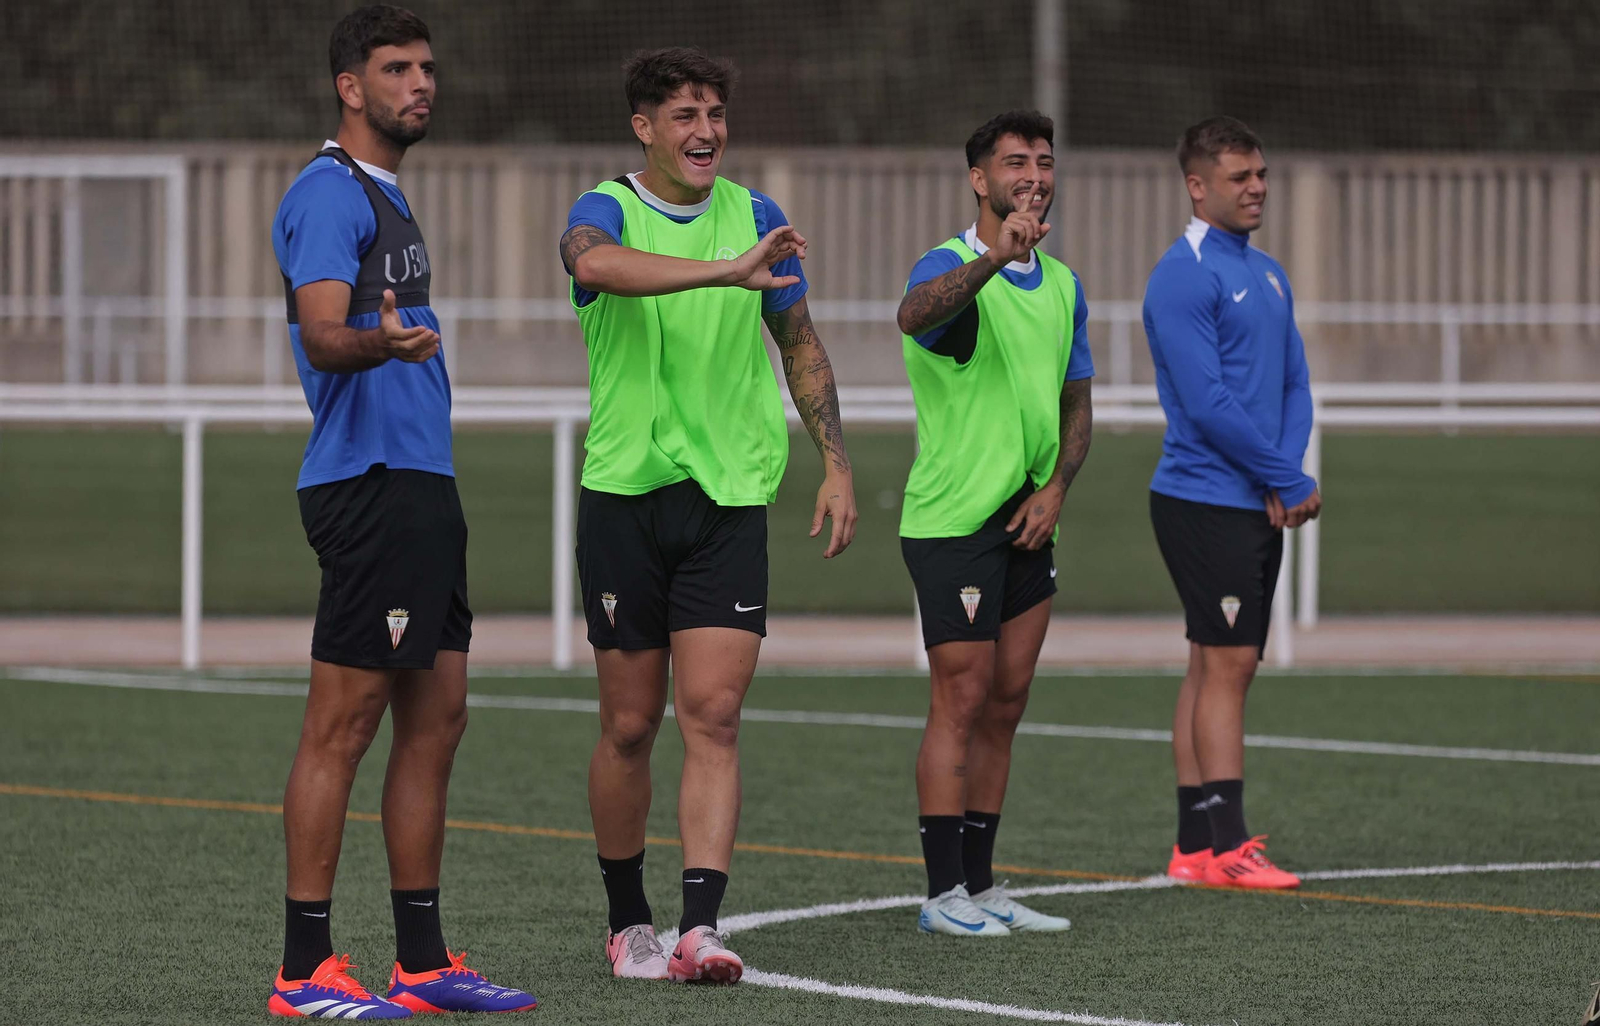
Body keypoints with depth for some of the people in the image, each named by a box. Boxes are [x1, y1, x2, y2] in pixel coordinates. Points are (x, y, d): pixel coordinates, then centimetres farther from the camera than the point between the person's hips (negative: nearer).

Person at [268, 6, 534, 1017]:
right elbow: (322, 331, -22)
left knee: (436, 721, 10)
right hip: (368, 482, -10)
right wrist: (380, 343, -43)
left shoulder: (387, 196, 21)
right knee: (342, 726, -8)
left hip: (423, 482, 10)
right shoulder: (330, 194, -10)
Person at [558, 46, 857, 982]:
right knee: (630, 725, 5)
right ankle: (629, 922, 20)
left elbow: (800, 343, 19)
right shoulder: (607, 211, -5)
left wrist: (837, 464, 12)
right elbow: (600, 262, -32)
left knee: (713, 715, -10)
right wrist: (731, 271, -43)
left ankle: (702, 926, -16)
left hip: (730, 494, 2)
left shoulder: (754, 216, 7)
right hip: (625, 492, -2)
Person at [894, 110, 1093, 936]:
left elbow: (1075, 403, 20)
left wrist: (1055, 487, 2)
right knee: (962, 702, -7)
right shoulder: (951, 266, -11)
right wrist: (993, 258, -52)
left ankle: (981, 884, 16)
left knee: (1005, 706, 10)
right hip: (954, 518, -7)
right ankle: (945, 893, -3)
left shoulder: (1062, 284, 13)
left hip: (1027, 523, 7)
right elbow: (915, 313, -36)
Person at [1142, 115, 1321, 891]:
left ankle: (1195, 845, 11)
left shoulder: (1268, 276, 16)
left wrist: (1285, 482, -2)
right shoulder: (1183, 278, -12)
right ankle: (1225, 846, -9)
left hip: (1259, 504, 8)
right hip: (1205, 500, -8)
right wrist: (1291, 481, -13)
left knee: (1219, 667, 9)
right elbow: (1208, 403, -18)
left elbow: (1295, 386, 15)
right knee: (1226, 663, -9)